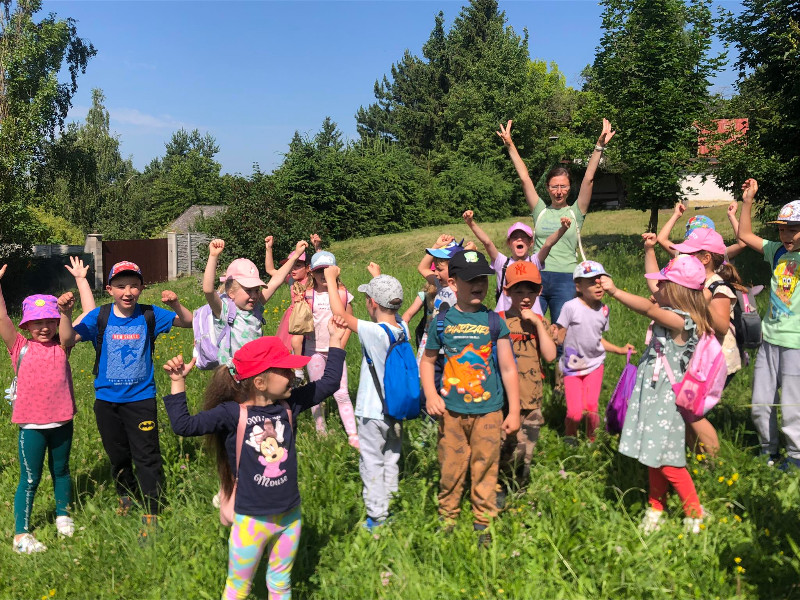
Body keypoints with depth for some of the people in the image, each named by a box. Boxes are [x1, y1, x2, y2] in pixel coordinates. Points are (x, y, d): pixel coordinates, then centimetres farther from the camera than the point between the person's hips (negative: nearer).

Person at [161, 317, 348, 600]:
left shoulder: (290, 404, -4)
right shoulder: (232, 413, -16)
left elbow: (329, 382, 2)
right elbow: (183, 425, -20)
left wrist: (335, 340, 2)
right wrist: (178, 384, -26)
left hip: (290, 516, 4)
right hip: (252, 520, -4)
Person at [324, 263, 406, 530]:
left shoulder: (374, 332, -24)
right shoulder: (403, 328, -5)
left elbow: (340, 313, -18)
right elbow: (389, 306, 17)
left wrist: (331, 279, -5)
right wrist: (379, 278, 28)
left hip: (372, 412, -7)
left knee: (372, 463, 5)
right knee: (391, 460, 19)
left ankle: (377, 517, 12)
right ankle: (390, 506, 30)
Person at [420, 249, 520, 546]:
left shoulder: (493, 321, -1)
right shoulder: (442, 322, 1)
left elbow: (508, 368, 2)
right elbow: (427, 360, 12)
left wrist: (514, 411, 2)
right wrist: (430, 395, -4)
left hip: (488, 411, 0)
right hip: (451, 411, 1)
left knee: (485, 470, 6)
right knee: (451, 469, 9)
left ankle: (484, 525, 23)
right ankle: (447, 520, 27)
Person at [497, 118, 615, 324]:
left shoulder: (575, 213, 8)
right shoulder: (540, 211, 11)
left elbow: (588, 179, 0)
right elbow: (525, 178, 8)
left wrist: (599, 146, -7)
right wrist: (510, 145, 5)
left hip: (565, 279, -1)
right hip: (536, 276, 1)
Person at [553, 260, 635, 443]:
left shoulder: (603, 310, 3)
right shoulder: (571, 307, -14)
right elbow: (560, 338, -12)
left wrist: (620, 350, 14)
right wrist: (551, 333, -32)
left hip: (595, 364, 4)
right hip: (572, 366, -3)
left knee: (591, 407, -10)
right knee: (575, 412, -10)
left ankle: (592, 439, 19)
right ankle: (570, 436, 24)